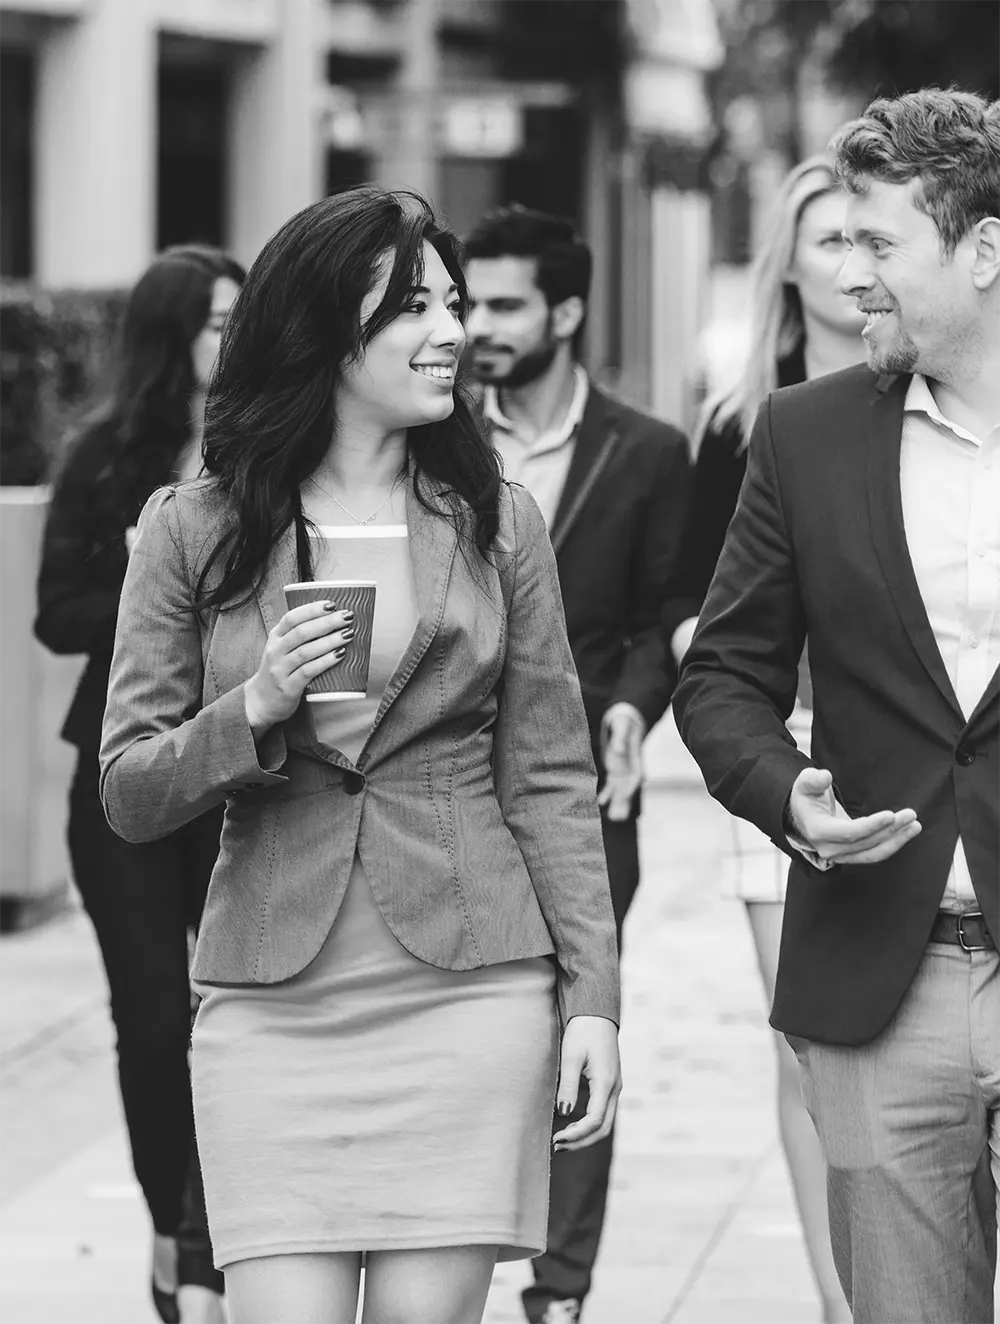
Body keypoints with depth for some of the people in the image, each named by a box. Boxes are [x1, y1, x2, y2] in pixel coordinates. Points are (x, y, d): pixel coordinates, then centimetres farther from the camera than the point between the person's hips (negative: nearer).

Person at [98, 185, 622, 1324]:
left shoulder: (494, 523, 7)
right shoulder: (191, 532, 4)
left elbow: (549, 779, 8)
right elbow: (127, 793, 4)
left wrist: (590, 995, 2)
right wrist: (253, 711, -14)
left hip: (471, 985, 1)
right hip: (270, 1003, -1)